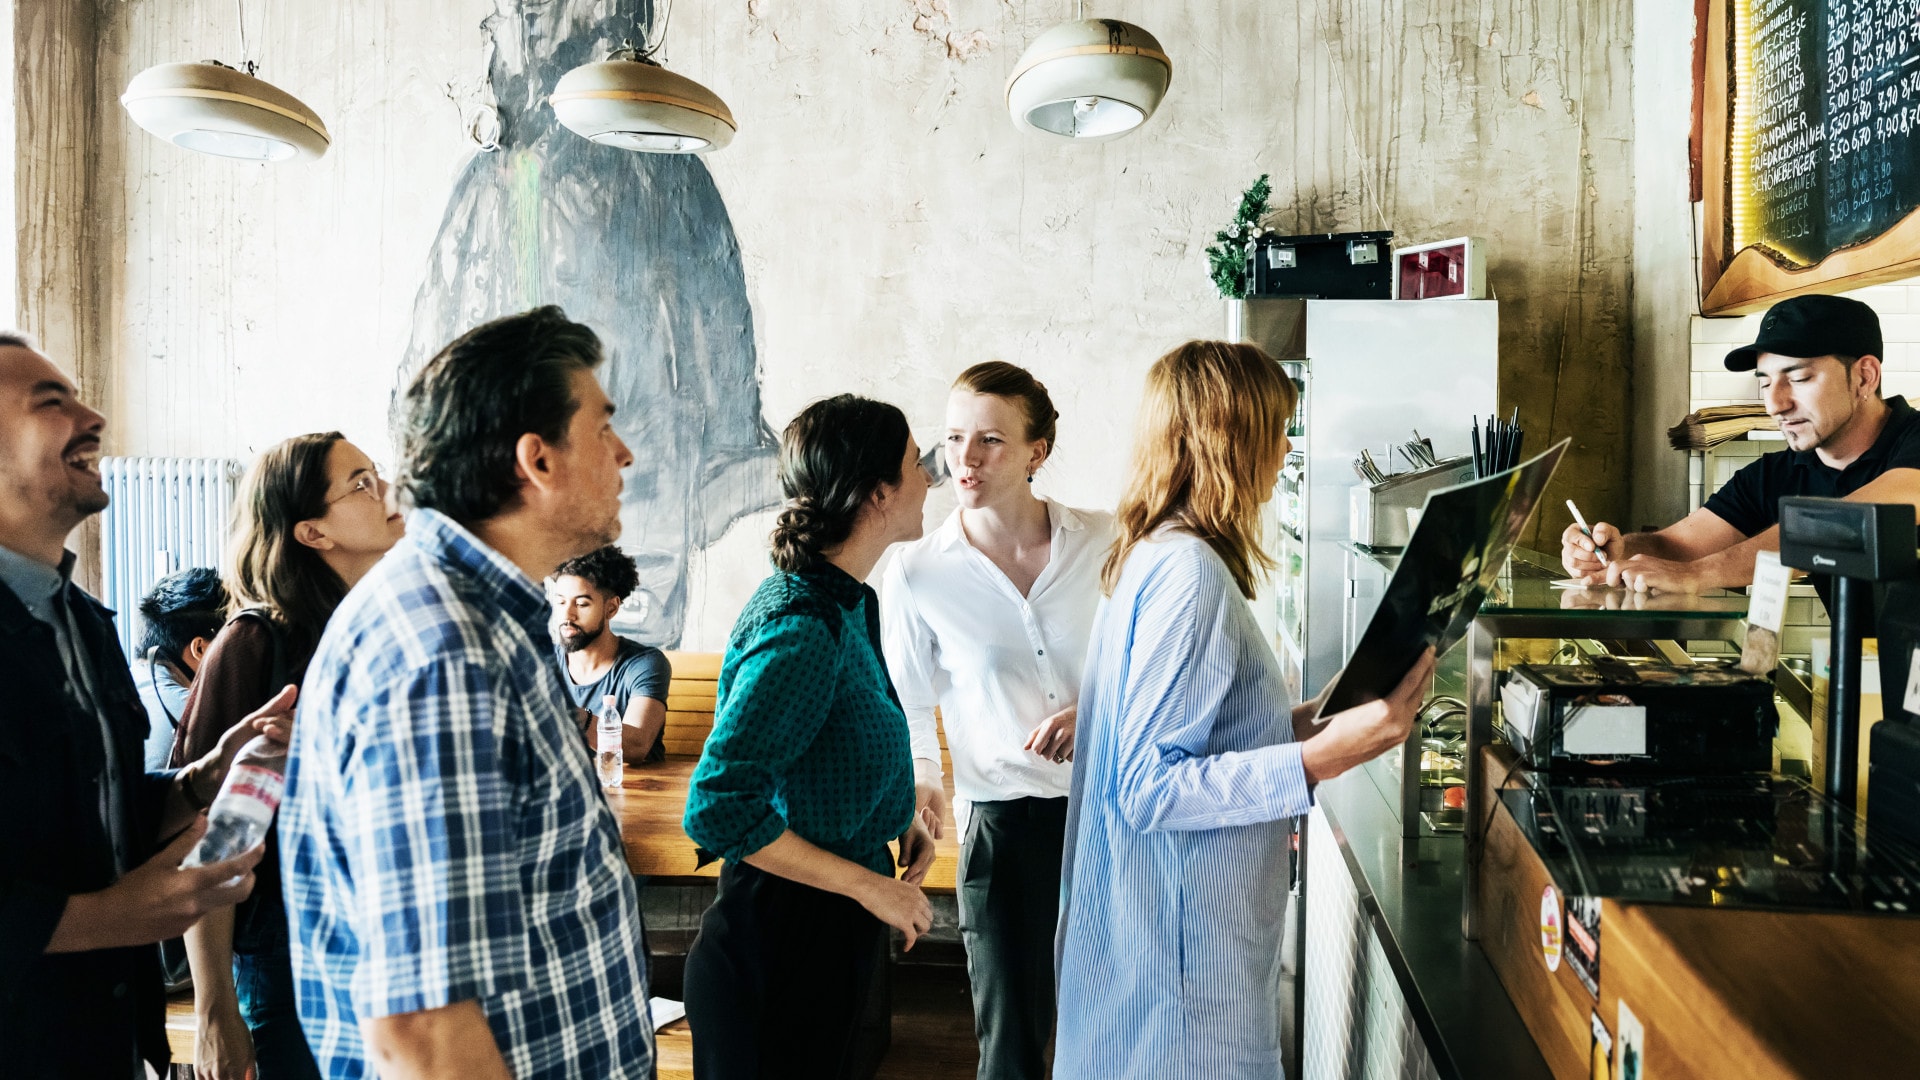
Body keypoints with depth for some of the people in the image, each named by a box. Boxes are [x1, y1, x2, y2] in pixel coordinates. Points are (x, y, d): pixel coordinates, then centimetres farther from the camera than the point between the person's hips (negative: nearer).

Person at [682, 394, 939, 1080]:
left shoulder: (849, 603, 5)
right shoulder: (801, 627, -26)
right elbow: (717, 810, -28)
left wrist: (898, 823, 4)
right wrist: (868, 884, -21)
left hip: (833, 932, 9)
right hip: (783, 938, -9)